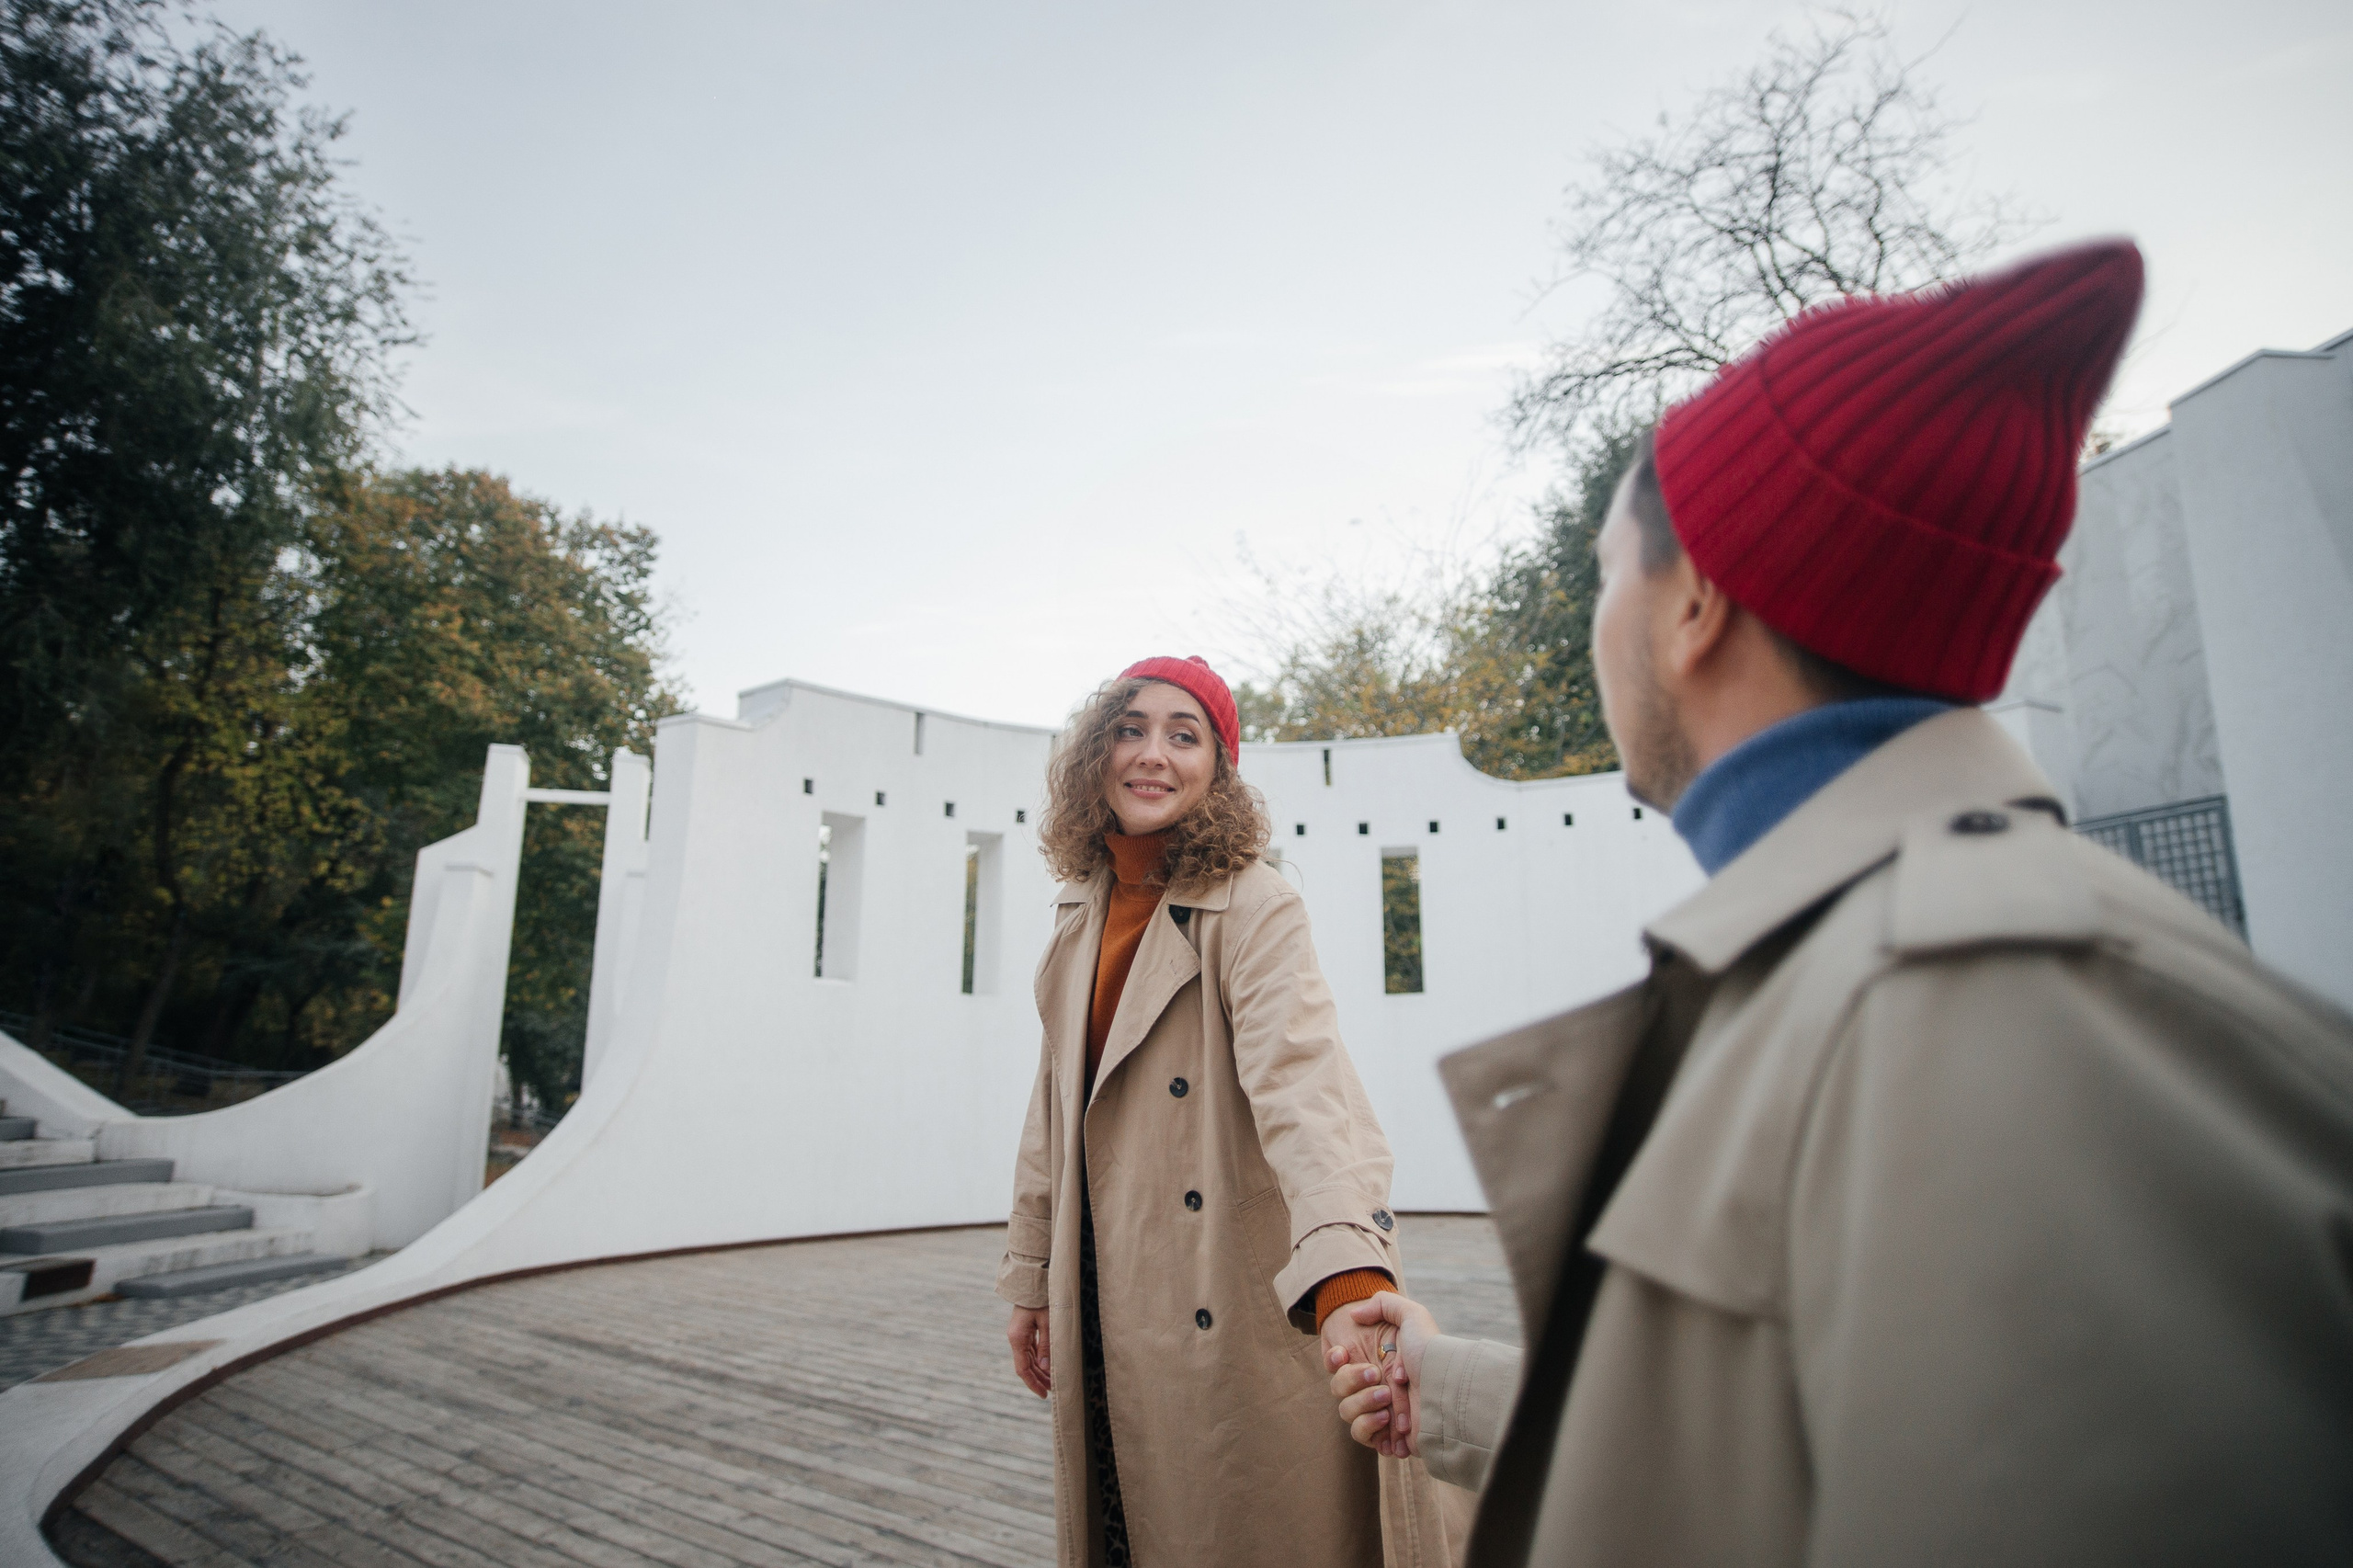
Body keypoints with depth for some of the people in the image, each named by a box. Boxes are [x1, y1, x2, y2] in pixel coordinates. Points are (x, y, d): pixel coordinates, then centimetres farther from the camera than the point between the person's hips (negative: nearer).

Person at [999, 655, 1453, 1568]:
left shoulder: (1255, 912, -15)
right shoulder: (1079, 915, 5)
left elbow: (1299, 1081, -33)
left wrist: (1350, 1283, -47)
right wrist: (1031, 1276, 14)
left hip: (1234, 1315, -6)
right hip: (1108, 1315, 6)